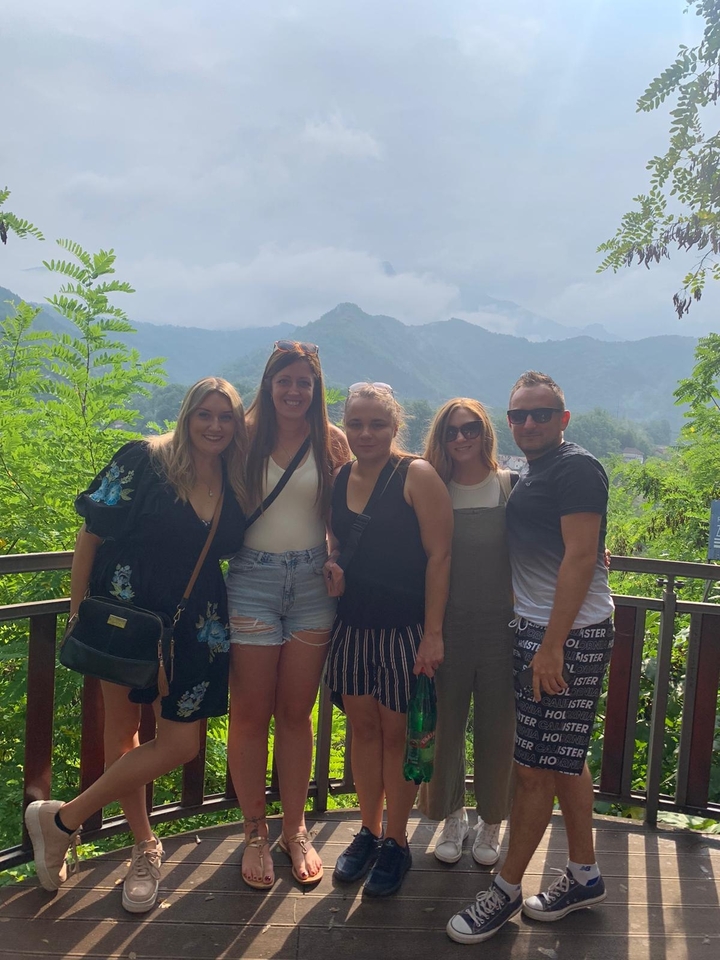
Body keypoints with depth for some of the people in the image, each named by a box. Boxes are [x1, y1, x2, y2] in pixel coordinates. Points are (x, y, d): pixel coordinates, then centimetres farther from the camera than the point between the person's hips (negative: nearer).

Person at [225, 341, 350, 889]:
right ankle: (255, 833, 24)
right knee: (251, 714, 6)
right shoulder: (246, 436, 0)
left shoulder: (332, 441, 3)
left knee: (296, 713, 11)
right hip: (252, 581, -1)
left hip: (312, 582, 1)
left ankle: (295, 829, 27)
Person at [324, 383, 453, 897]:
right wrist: (332, 565, -4)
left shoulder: (417, 476, -10)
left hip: (406, 627, -5)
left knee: (397, 731, 5)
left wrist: (433, 633, -16)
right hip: (353, 624, 5)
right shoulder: (338, 479, 6)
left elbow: (439, 554, -13)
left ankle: (396, 843, 23)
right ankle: (369, 831, 31)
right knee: (363, 725, 13)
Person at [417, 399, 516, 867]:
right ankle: (452, 817, 33)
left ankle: (491, 823, 33)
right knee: (445, 726, 9)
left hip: (501, 625, -1)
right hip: (448, 625, 1)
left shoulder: (512, 487, -2)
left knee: (497, 730, 10)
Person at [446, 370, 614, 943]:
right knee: (565, 761, 17)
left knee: (536, 766, 0)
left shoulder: (576, 468, -12)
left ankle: (507, 890, 14)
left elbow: (580, 556, -19)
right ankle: (585, 877, 32)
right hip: (540, 630, 9)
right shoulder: (531, 474, 16)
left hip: (571, 635, -9)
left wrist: (552, 646, -21)